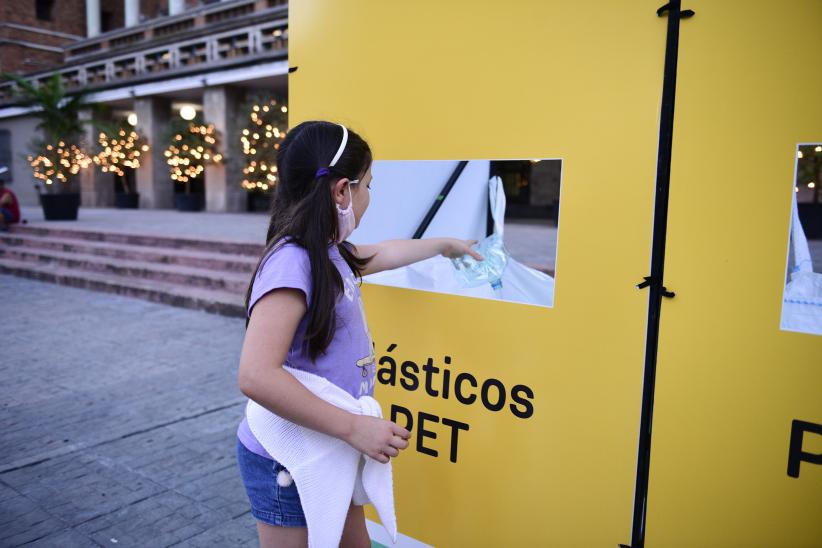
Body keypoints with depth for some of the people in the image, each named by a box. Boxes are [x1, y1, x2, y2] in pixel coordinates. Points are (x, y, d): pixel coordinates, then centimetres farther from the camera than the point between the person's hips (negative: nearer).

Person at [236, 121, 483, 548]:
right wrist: (354, 427, -30)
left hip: (327, 450, 9)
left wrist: (445, 245, 37)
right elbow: (256, 376, -34)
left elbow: (382, 255, 23)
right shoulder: (292, 261, -27)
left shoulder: (329, 253, 1)